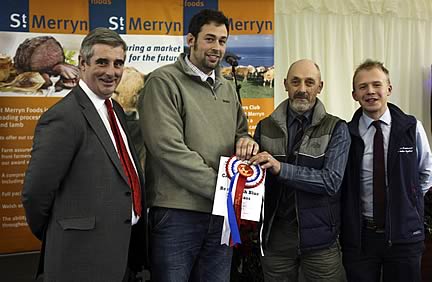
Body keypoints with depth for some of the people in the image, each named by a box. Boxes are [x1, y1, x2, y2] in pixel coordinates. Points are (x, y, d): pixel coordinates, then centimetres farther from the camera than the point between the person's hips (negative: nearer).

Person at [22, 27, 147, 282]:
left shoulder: (115, 110, 10)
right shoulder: (63, 118, -17)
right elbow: (35, 192, -16)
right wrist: (59, 239, -1)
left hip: (126, 248, 8)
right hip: (85, 258, -8)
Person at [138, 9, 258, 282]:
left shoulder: (227, 88, 15)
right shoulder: (164, 81, -7)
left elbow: (240, 132, 23)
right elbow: (168, 147, -16)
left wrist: (245, 142, -3)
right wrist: (219, 187, -15)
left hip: (221, 213, 6)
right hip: (177, 213, -6)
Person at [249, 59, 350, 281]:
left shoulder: (336, 129, -2)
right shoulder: (265, 127, 6)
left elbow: (331, 181, -14)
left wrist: (281, 168, -24)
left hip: (319, 235, -2)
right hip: (275, 234, 2)